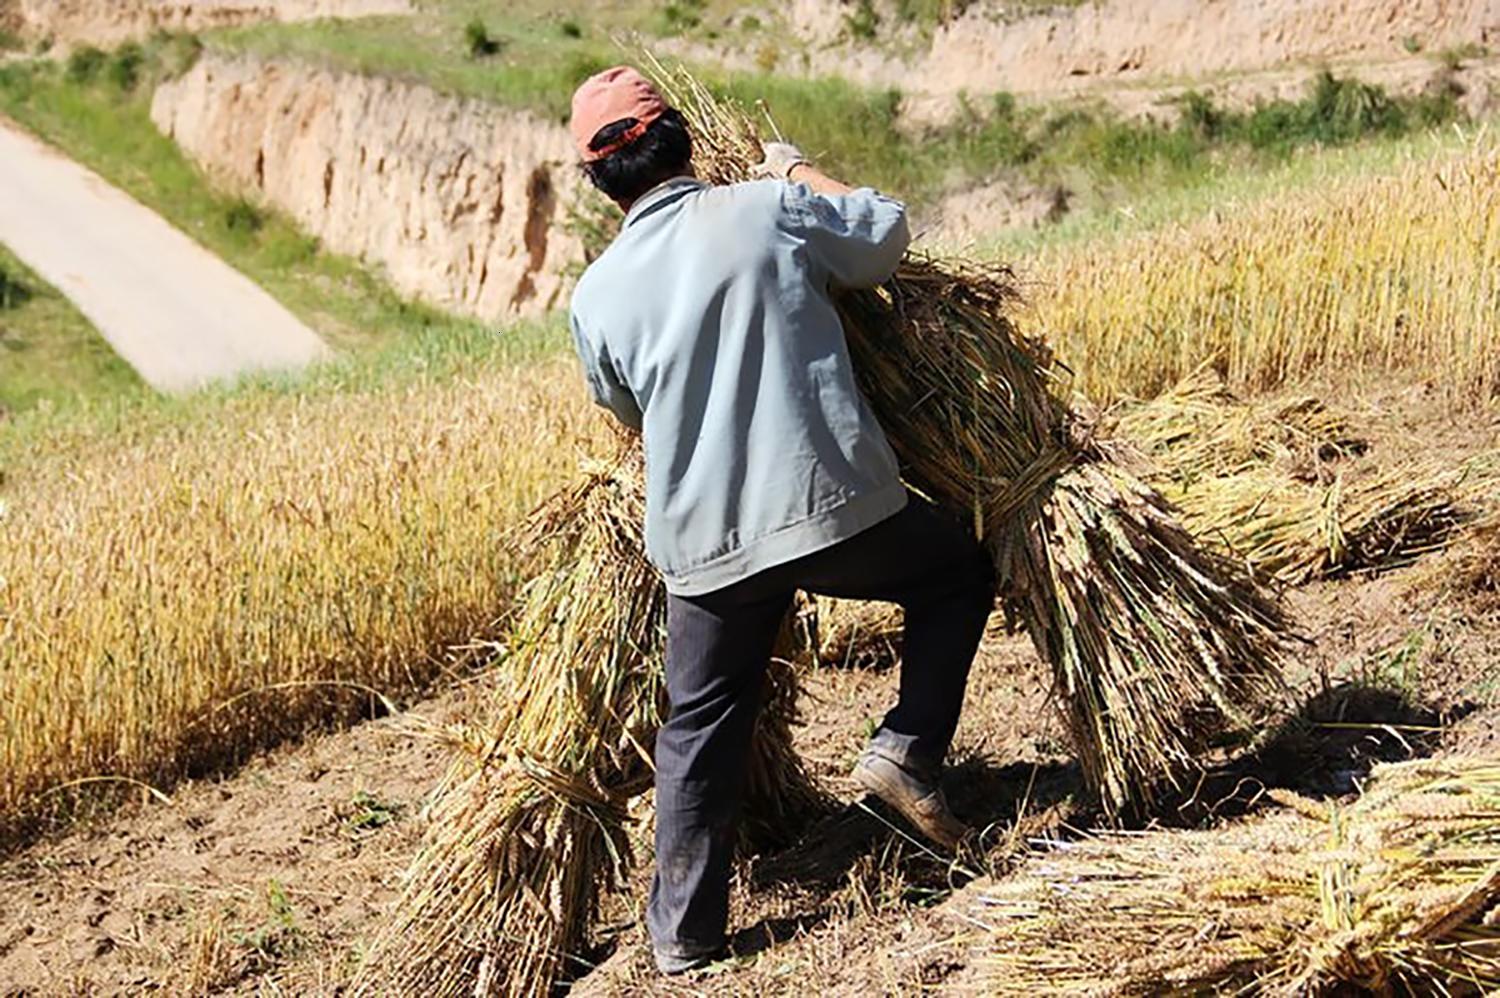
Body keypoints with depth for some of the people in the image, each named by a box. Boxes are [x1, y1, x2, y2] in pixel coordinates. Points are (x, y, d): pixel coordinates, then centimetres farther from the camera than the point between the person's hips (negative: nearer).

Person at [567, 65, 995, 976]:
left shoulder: (597, 295, 4)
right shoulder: (769, 210, -5)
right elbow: (886, 234, 10)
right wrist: (798, 171, 24)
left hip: (703, 541, 3)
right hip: (835, 506, -3)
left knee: (702, 729, 17)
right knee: (960, 570, 24)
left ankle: (684, 934, 22)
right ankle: (907, 748, 9)